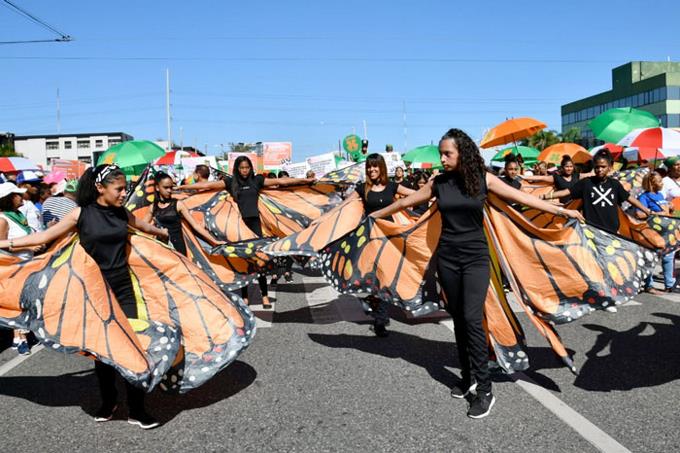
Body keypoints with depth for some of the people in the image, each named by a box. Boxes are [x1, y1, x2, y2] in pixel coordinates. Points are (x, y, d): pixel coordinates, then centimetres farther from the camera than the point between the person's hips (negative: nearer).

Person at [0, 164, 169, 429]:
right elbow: (46, 236, -3)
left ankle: (136, 411, 4)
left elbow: (143, 227, 25)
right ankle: (108, 401, 28)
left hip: (123, 288, 3)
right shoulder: (81, 214, -7)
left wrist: (164, 233, 43)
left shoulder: (122, 213, 5)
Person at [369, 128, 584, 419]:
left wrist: (560, 210, -9)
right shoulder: (438, 183, 2)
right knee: (458, 319, 9)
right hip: (447, 258, 3)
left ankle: (485, 390, -5)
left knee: (472, 318, -12)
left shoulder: (484, 179, -5)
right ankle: (467, 377, 24)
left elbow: (521, 197, -5)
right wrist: (373, 216, 20)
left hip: (476, 257, -3)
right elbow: (405, 202, 12)